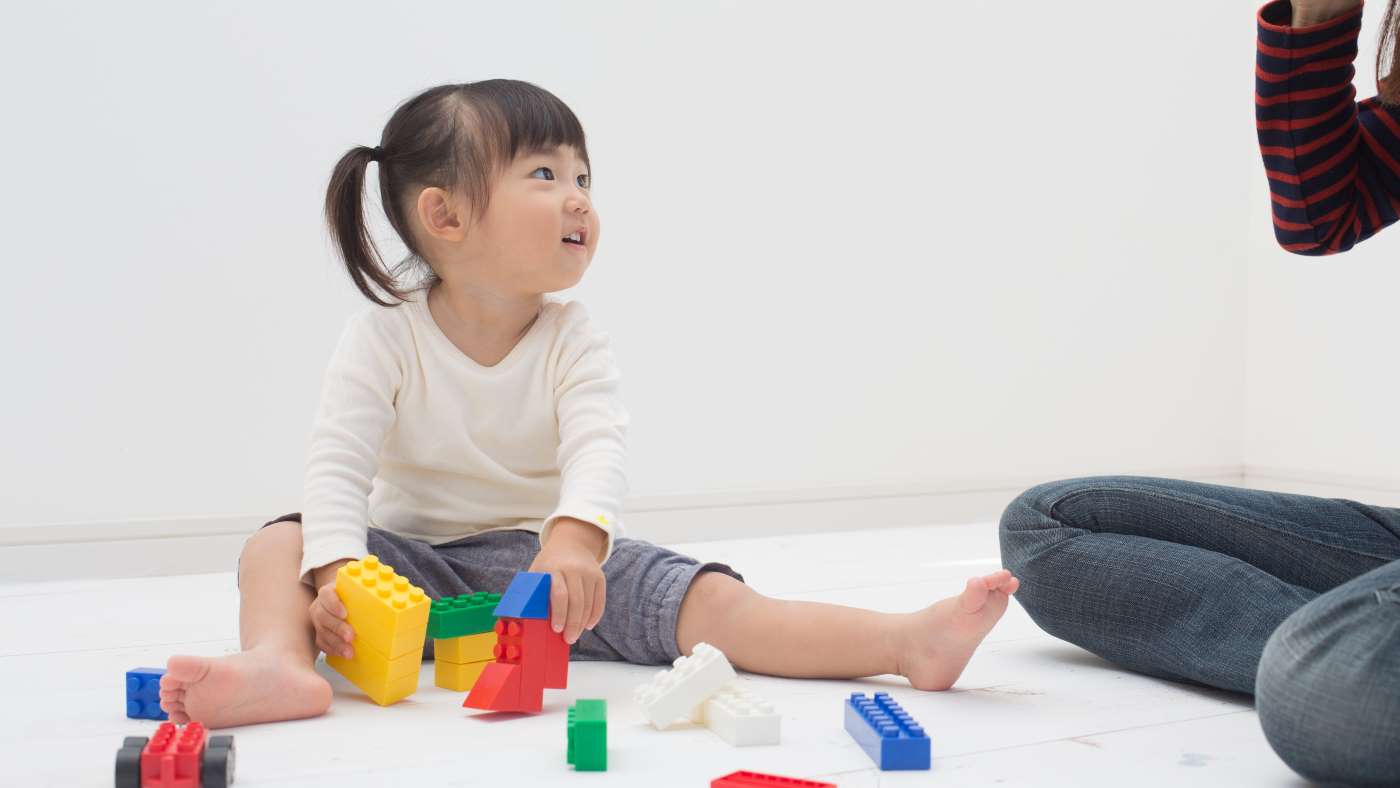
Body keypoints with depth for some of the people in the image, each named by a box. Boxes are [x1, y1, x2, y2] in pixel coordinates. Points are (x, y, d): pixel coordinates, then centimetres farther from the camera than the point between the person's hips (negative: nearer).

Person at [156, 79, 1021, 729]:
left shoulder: (574, 342, -6)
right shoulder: (384, 337, -8)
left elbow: (599, 450, -23)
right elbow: (340, 466, -17)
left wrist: (574, 541, -45)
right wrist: (337, 573, -37)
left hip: (549, 558, 0)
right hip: (417, 561, 0)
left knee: (703, 600, -24)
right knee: (280, 544, -25)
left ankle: (907, 642, -37)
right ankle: (281, 661, -54)